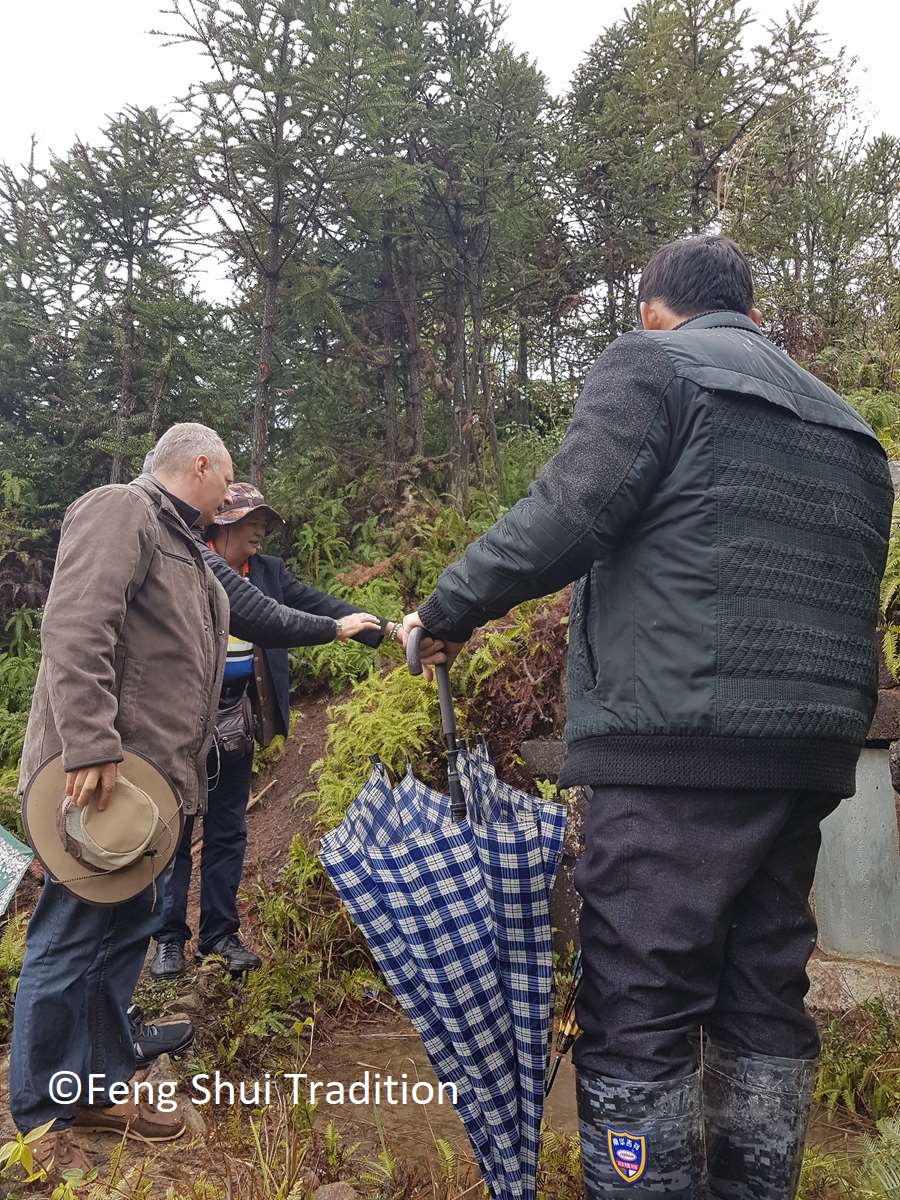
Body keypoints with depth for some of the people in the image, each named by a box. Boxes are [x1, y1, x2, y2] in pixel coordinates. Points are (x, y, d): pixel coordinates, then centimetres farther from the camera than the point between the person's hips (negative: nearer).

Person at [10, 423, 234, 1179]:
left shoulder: (179, 543, 20)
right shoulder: (120, 509, -9)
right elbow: (74, 632, -21)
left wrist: (177, 766, 22)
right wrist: (90, 749, -27)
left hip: (145, 774, 10)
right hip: (98, 773, -10)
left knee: (126, 933, 16)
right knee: (69, 942, 1)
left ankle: (100, 1088, 30)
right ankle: (39, 1121, 15)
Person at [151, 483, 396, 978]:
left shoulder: (267, 570, 6)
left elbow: (313, 603, -1)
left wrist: (387, 627, -11)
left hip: (236, 720, 5)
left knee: (228, 830, 12)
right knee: (176, 827, 6)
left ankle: (220, 932, 23)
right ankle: (169, 937, 19)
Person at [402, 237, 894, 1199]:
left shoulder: (653, 364, 1)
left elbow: (568, 513, -13)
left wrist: (446, 610, -3)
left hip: (681, 740, -8)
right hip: (810, 749, 8)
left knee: (637, 1010, -2)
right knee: (765, 999, 14)